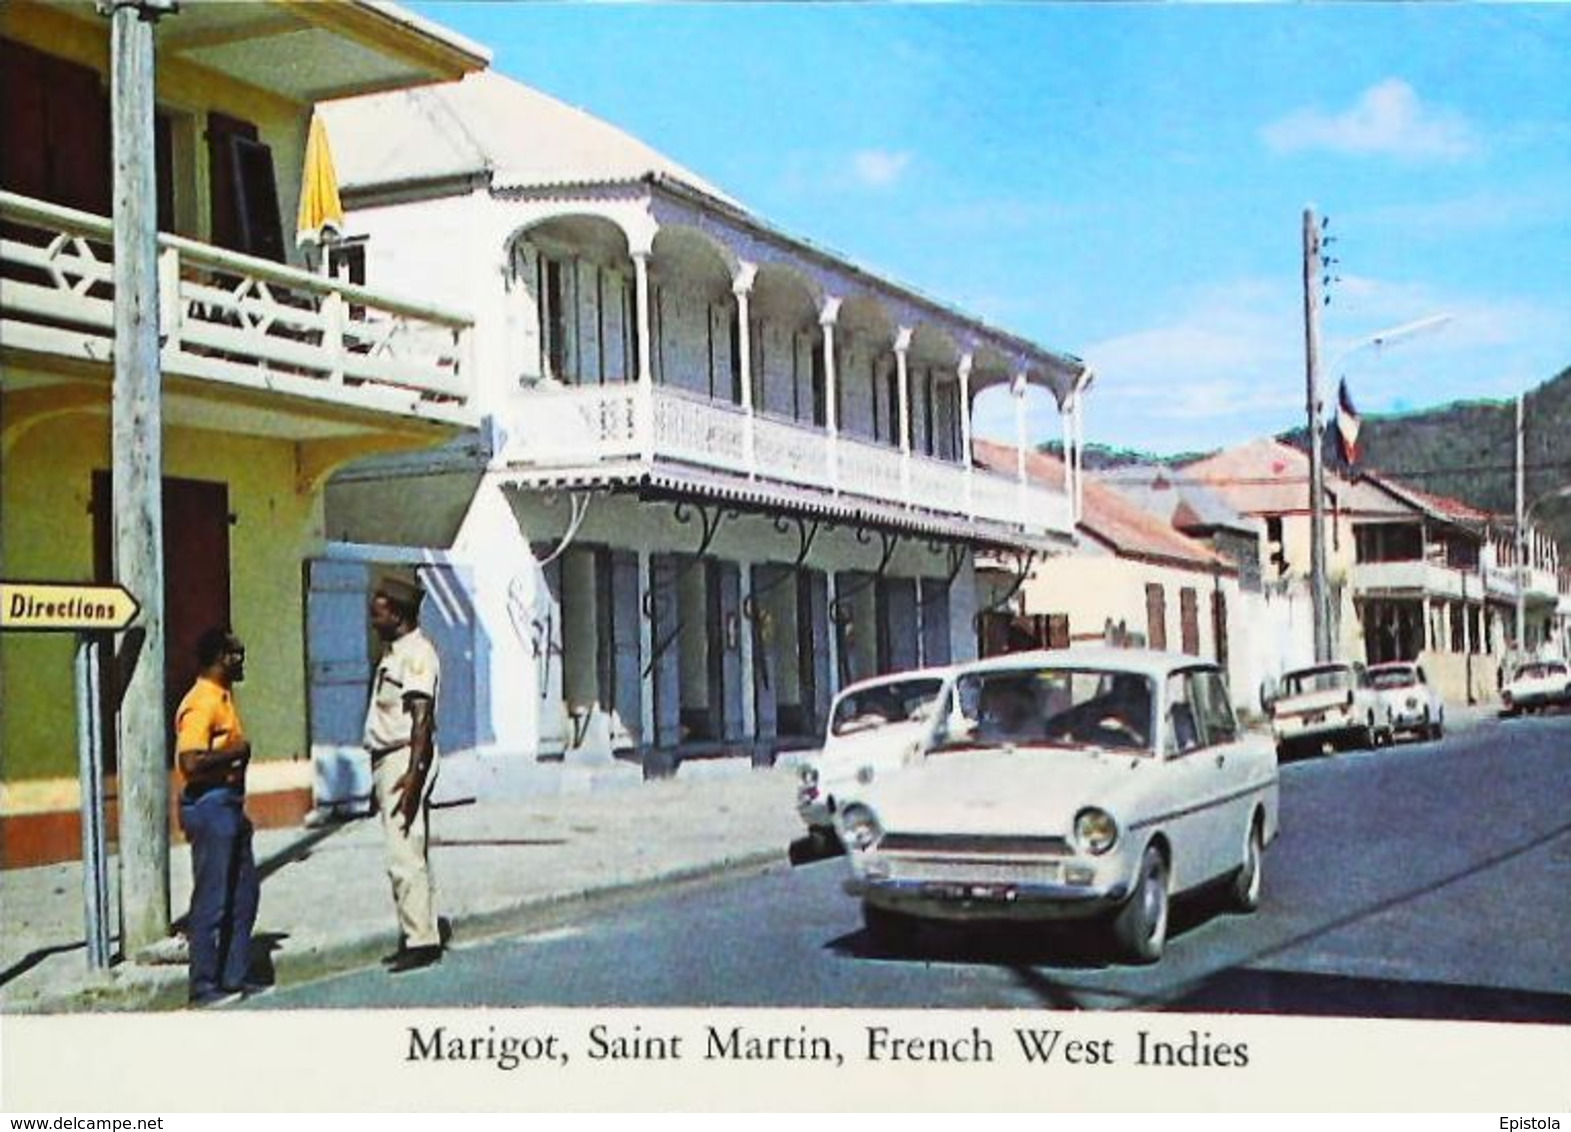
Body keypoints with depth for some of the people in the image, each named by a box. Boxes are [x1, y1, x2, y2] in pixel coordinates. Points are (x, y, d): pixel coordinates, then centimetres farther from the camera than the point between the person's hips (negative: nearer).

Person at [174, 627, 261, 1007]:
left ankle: (234, 978, 22)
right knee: (212, 900, -4)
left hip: (228, 806, 10)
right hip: (209, 807, -10)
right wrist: (236, 753, -16)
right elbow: (191, 762, -27)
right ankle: (203, 986, 4)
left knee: (244, 894, 14)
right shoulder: (201, 704, -17)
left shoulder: (223, 698, 14)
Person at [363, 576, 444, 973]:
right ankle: (416, 936, 19)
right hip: (386, 761, 11)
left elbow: (422, 717, -22)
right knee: (407, 855, 13)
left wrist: (413, 772, -29)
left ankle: (421, 940, -8)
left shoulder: (416, 653, -13)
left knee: (405, 855, -11)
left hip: (405, 760, -10)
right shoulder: (392, 652, 18)